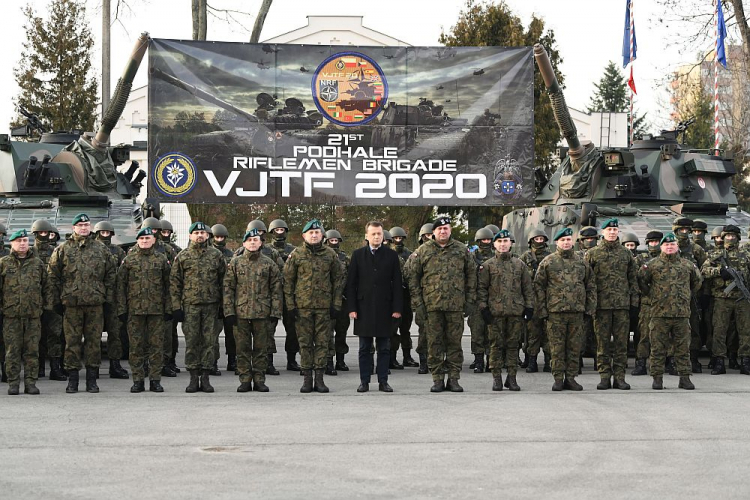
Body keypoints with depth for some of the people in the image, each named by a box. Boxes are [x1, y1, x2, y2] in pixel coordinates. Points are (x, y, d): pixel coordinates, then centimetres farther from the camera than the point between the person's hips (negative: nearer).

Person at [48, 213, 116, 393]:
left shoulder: (101, 249, 9)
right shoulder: (62, 250, 6)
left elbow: (111, 274, 11)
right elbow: (53, 276, 6)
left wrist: (108, 299, 5)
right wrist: (56, 301, 1)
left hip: (95, 304, 1)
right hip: (71, 304, -1)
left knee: (94, 340, 3)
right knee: (72, 341, 1)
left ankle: (92, 379, 10)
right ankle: (72, 380, 7)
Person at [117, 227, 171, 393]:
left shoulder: (161, 260, 8)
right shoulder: (129, 260, 7)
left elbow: (168, 286, 8)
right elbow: (121, 285, 6)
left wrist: (168, 309, 1)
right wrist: (121, 309, -1)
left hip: (157, 309, 0)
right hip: (134, 309, 0)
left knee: (156, 345, 0)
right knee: (136, 346, 1)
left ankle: (155, 379, 6)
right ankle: (138, 380, 7)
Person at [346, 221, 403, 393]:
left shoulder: (391, 255, 4)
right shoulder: (358, 255, 5)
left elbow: (397, 283, 3)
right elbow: (351, 283, 4)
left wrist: (397, 308, -3)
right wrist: (352, 308, -3)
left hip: (384, 308, 0)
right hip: (364, 308, 0)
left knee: (384, 348, 4)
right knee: (364, 348, 4)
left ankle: (383, 381, 9)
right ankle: (364, 381, 9)